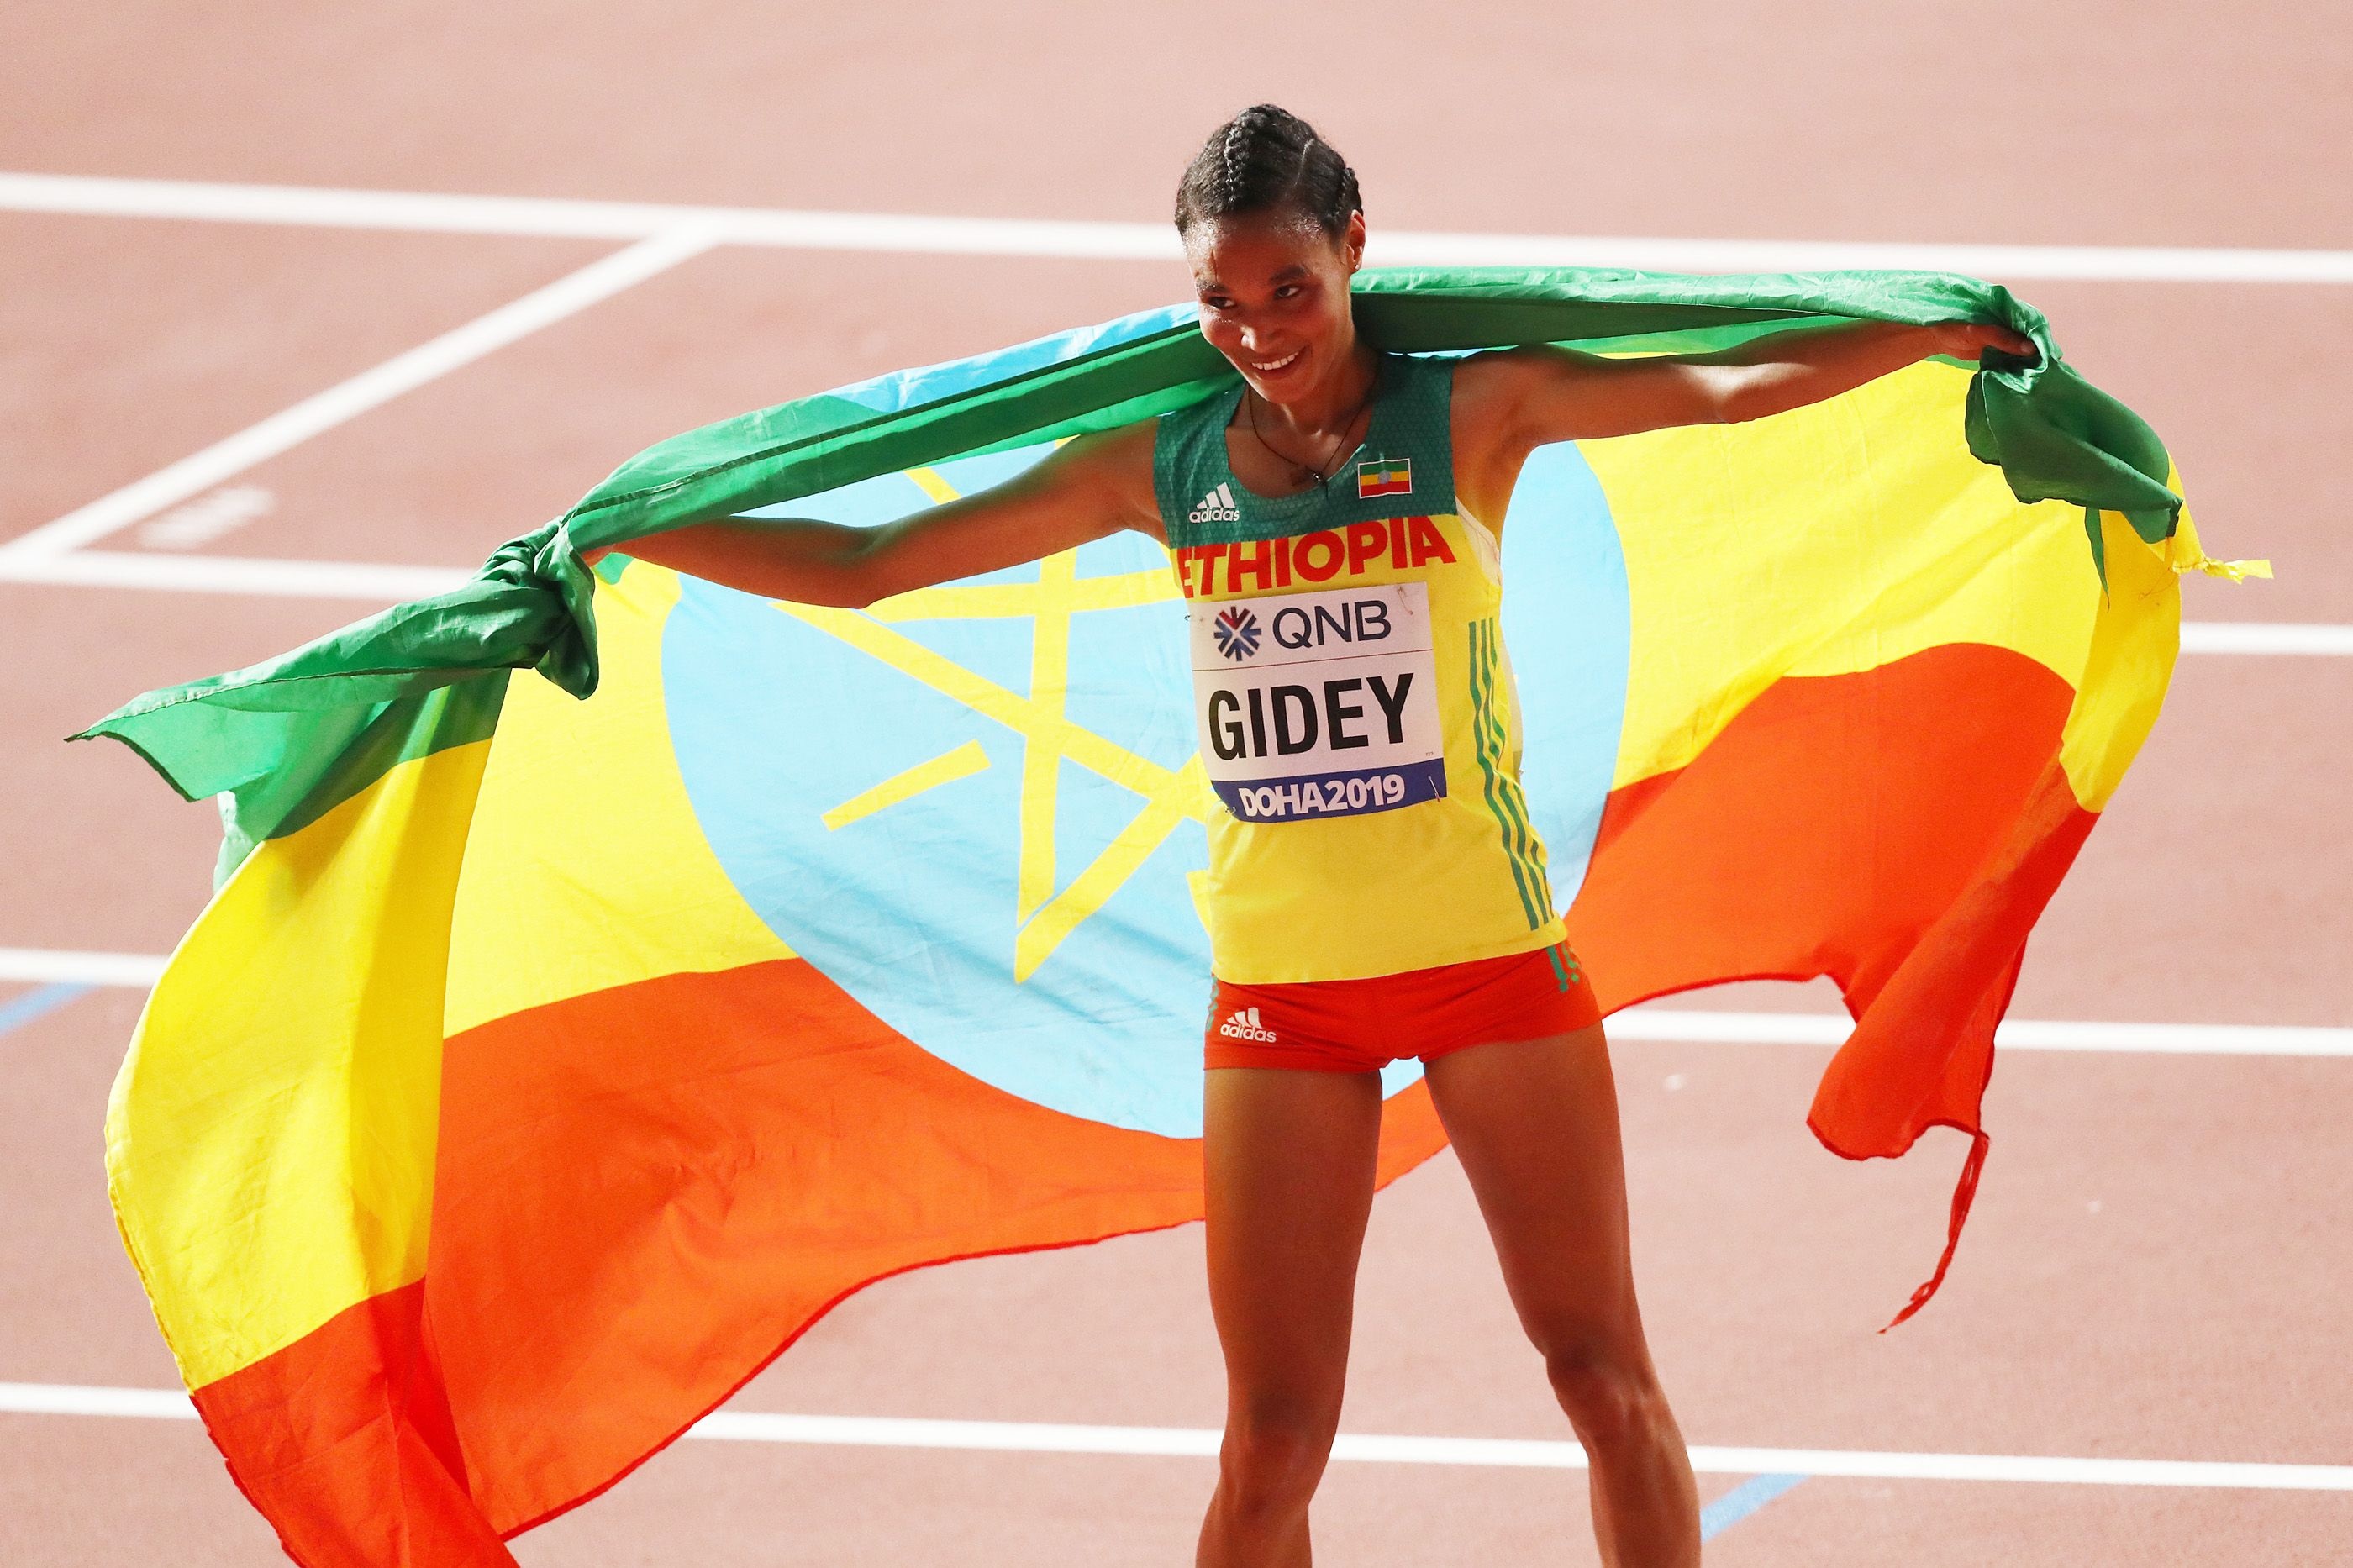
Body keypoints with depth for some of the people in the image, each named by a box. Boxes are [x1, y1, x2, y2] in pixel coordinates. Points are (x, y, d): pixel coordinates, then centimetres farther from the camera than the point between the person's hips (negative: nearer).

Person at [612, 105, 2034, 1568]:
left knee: (1605, 1375, 3)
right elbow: (862, 566, 6)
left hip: (1491, 955, -2)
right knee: (1272, 1441, 1)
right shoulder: (1160, 467, 3)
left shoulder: (1470, 412, -4)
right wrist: (613, 536, 2)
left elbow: (1729, 387, -15)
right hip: (1279, 989, 2)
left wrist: (1937, 334, -28)